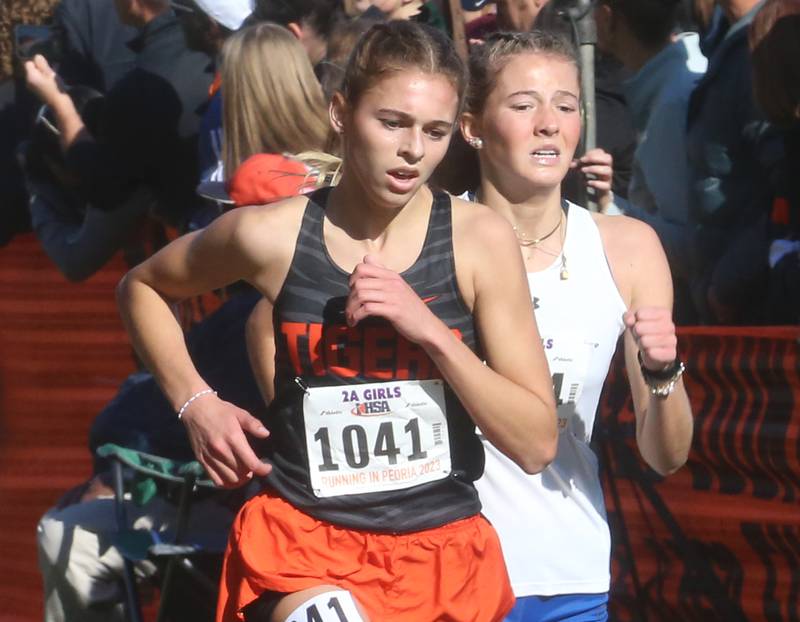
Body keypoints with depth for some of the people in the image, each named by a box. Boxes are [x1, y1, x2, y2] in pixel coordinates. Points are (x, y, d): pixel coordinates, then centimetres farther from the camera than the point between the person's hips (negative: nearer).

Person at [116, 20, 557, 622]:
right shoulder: (272, 234, -6)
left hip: (445, 550, 2)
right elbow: (143, 286, 15)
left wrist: (430, 329, -17)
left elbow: (537, 443, -8)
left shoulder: (480, 240, -6)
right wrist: (195, 402, 2)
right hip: (305, 543, -2)